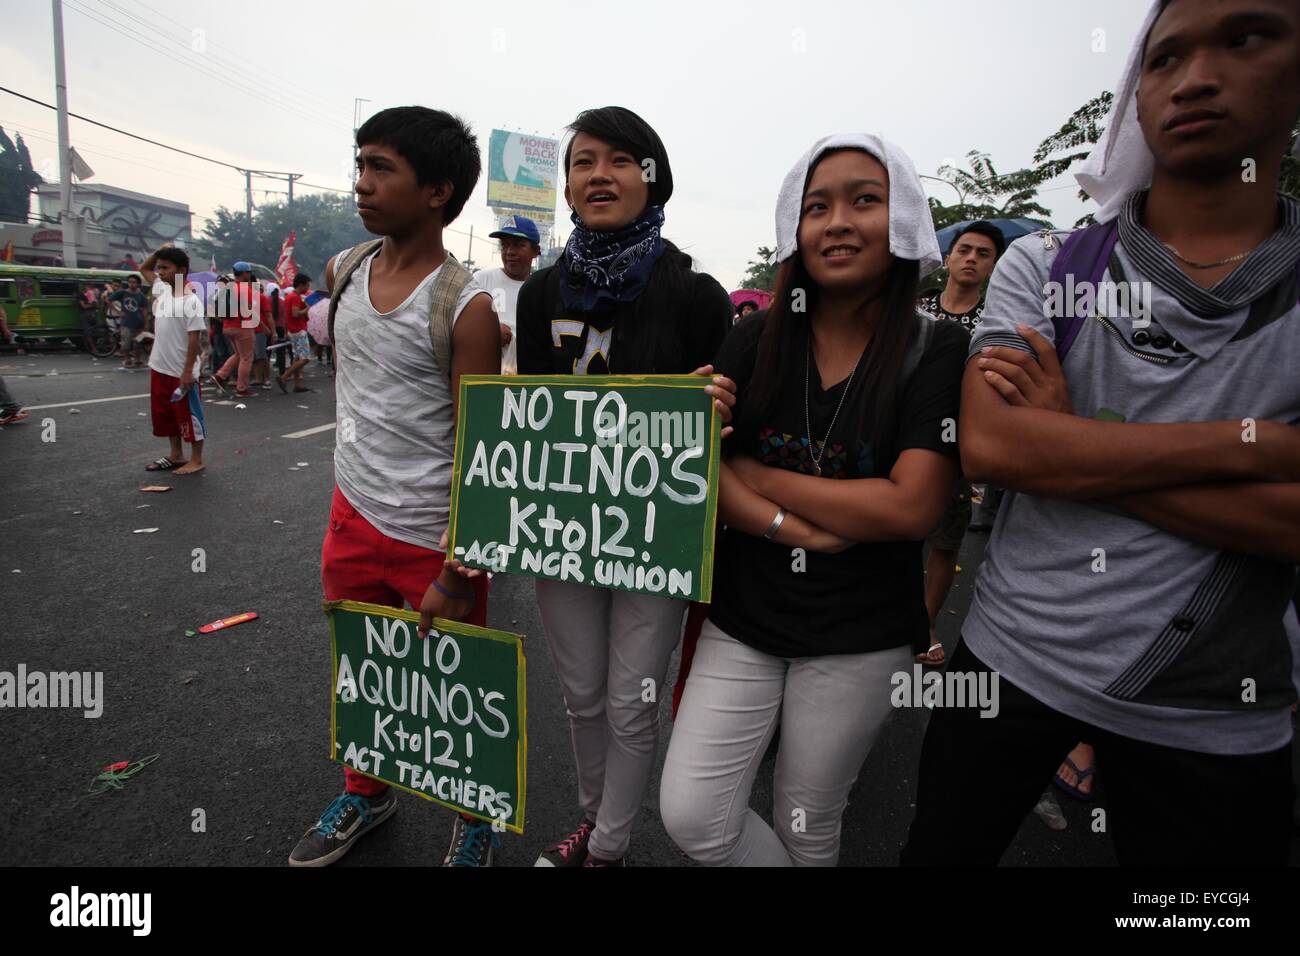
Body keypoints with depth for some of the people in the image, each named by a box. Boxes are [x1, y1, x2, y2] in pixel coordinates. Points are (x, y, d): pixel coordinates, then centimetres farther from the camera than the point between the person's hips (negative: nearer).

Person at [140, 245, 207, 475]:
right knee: (165, 413, 16)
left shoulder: (191, 301, -16)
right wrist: (158, 252, 8)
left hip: (181, 371, -8)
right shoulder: (162, 290, 7)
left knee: (189, 415, 2)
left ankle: (196, 459, 12)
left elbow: (194, 338, -18)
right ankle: (176, 455, 28)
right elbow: (144, 269, 26)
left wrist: (188, 371, -19)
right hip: (160, 368, 9)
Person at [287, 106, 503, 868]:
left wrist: (456, 577, -18)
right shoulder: (344, 271, 3)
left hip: (432, 540, -6)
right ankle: (366, 794, 47)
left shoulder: (465, 306, -18)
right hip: (352, 518, 6)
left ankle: (477, 819, 36)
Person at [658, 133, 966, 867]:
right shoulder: (756, 340, 0)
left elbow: (911, 507, -18)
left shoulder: (938, 352, -8)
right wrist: (790, 527, -20)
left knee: (808, 829, 15)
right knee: (691, 815, 0)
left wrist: (757, 476, -14)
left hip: (861, 636, -2)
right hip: (744, 616, 3)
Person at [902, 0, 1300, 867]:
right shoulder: (1041, 267, -4)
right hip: (1012, 657, 0)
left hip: (1217, 717, 1)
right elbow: (990, 445, -19)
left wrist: (1072, 446, -17)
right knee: (941, 852, 17)